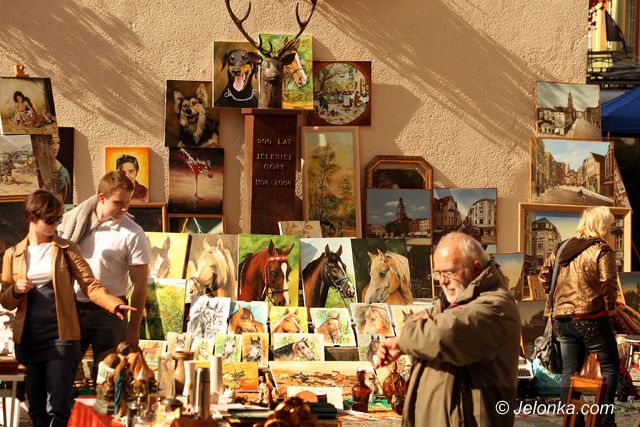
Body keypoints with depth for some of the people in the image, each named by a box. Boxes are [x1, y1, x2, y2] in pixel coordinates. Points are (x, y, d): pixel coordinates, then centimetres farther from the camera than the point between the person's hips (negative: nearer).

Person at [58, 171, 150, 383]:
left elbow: (140, 284, -6)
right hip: (71, 308, 3)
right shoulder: (74, 220, 1)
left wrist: (133, 329, -7)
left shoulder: (133, 234, -9)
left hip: (108, 312, -3)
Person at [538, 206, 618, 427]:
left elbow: (544, 276, 14)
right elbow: (608, 282, -20)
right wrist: (610, 306, -6)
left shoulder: (562, 248, 11)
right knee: (610, 366, 4)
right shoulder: (602, 250, -9)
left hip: (562, 318, 6)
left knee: (569, 371, 12)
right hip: (590, 318, -6)